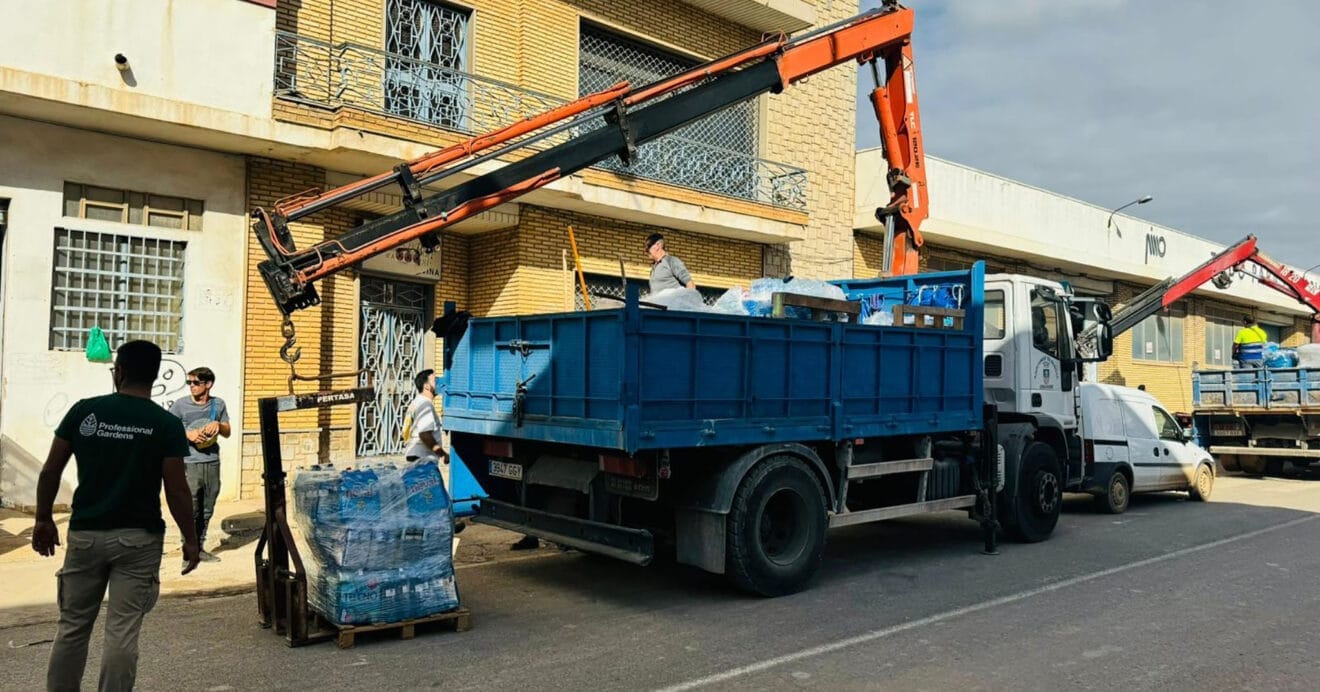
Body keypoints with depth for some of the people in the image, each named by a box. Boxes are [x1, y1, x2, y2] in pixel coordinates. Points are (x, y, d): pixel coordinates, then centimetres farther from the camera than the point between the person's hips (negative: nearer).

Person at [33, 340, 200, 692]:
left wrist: (43, 519, 16)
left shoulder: (83, 411, -1)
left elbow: (50, 471, 2)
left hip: (85, 533, 3)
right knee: (122, 631, 2)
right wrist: (191, 539, 1)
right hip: (138, 539, -2)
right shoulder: (167, 424, -8)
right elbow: (176, 491, -9)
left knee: (72, 626, 16)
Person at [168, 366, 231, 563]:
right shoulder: (181, 405, -3)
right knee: (190, 510, -6)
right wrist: (187, 434, -14)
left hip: (212, 464, 4)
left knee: (207, 510, 10)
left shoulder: (218, 404, 7)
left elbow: (227, 432, 14)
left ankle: (200, 548, 22)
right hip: (190, 464, -4)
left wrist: (218, 424, -7)